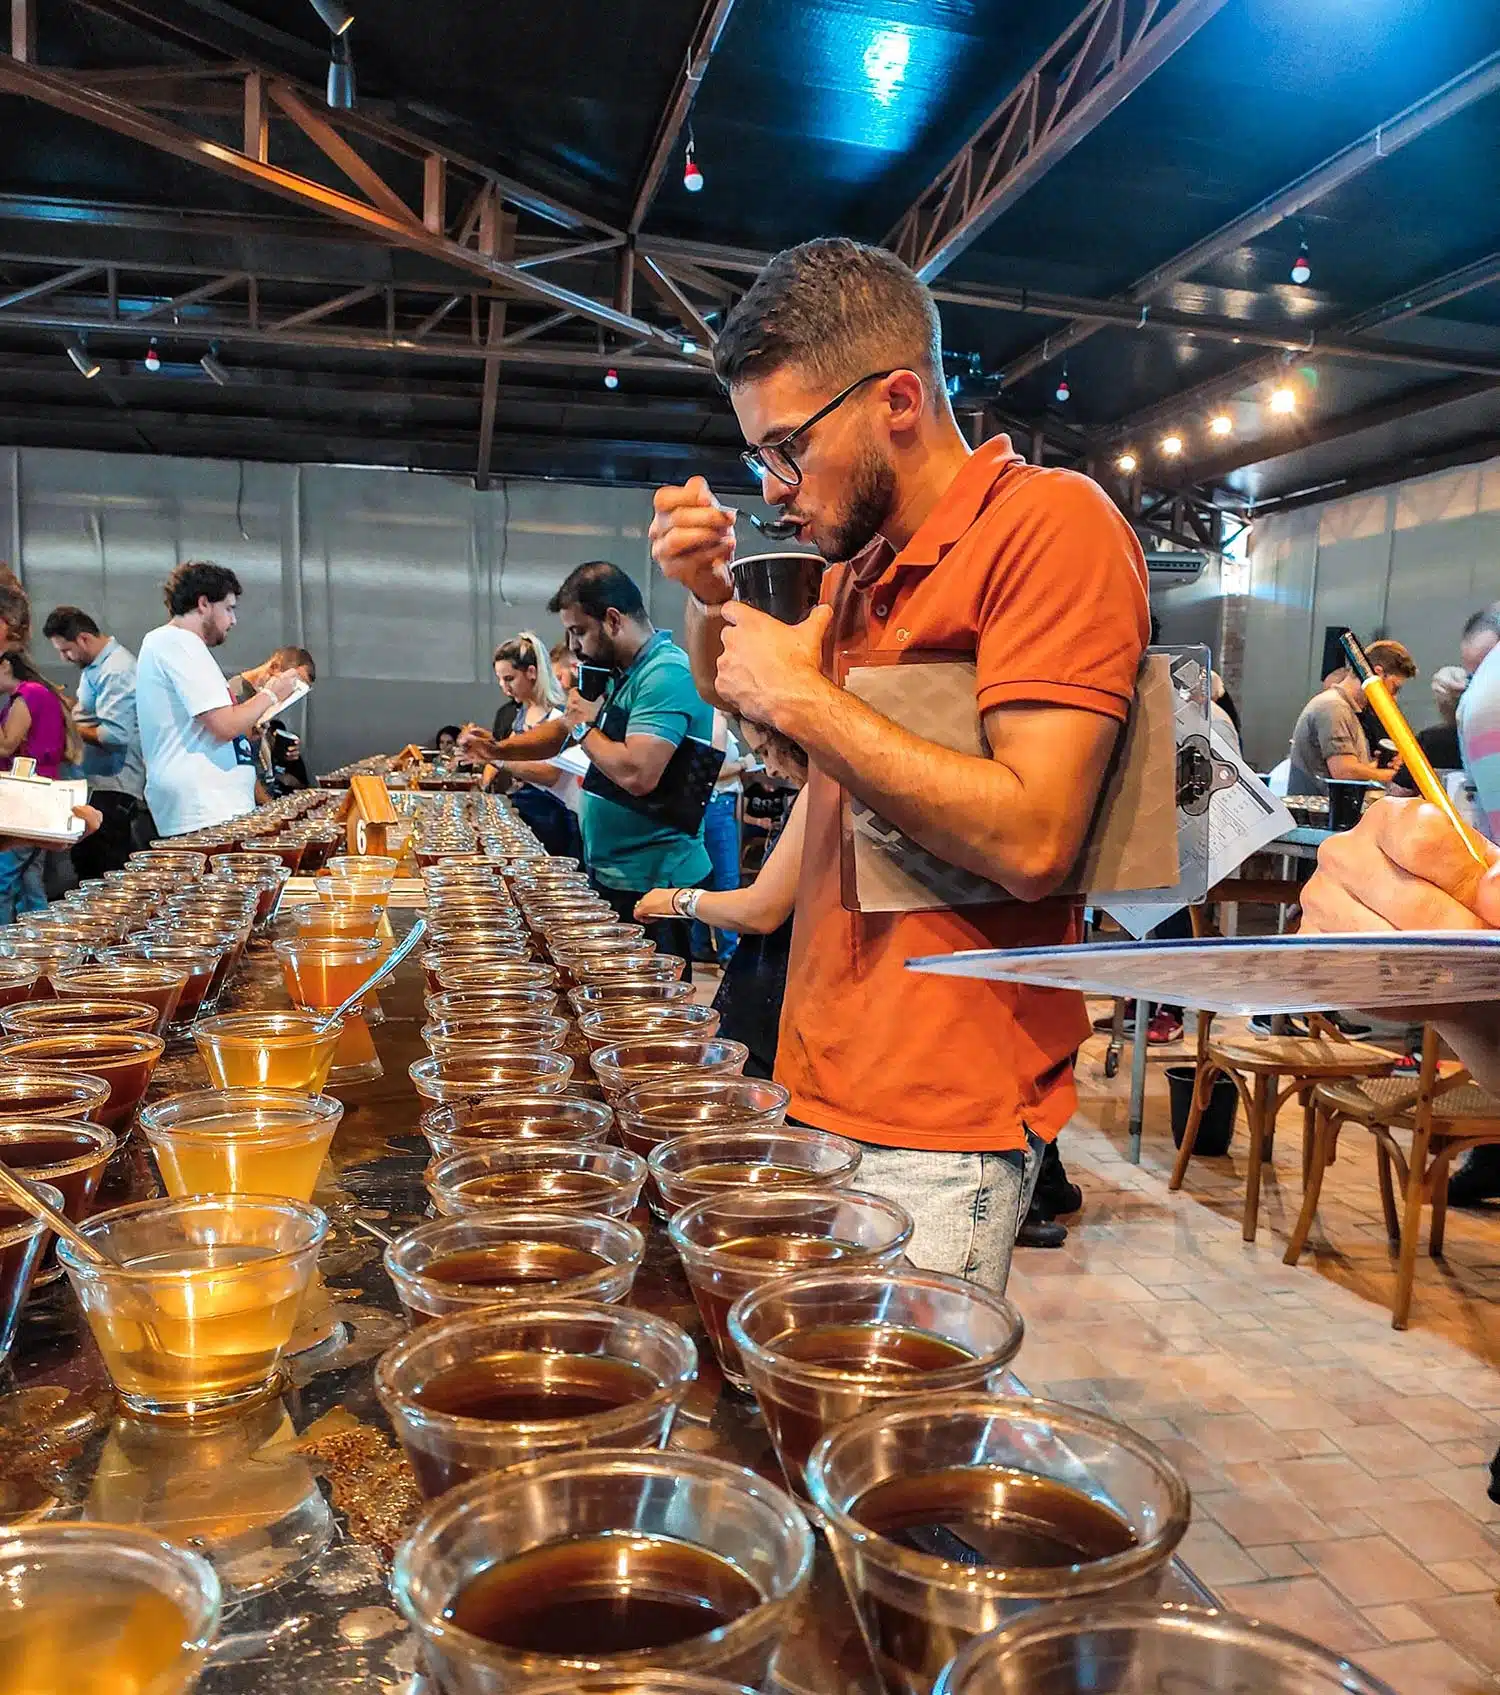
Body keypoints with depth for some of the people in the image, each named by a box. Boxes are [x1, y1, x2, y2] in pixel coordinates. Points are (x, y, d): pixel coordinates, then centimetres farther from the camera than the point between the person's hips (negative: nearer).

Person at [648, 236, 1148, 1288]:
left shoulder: (1049, 522, -13)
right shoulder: (863, 561, 13)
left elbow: (1032, 840, -23)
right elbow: (761, 725, 26)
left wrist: (805, 699, -17)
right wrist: (713, 598, 6)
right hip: (829, 1083, 8)